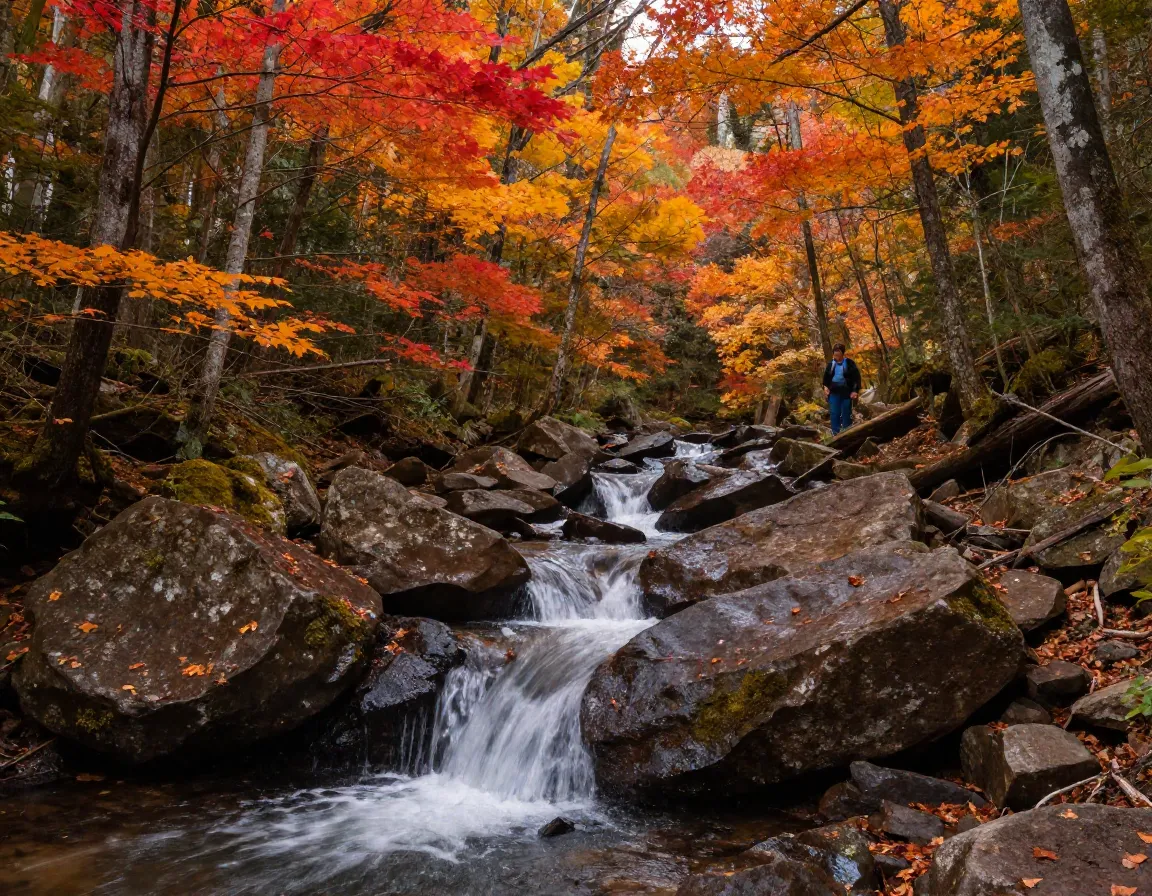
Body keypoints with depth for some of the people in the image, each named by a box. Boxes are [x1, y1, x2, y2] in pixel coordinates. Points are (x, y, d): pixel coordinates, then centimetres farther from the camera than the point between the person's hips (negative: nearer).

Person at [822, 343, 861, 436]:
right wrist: (825, 386, 2)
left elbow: (857, 377, -4)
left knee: (846, 414, 2)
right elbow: (826, 377, 20)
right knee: (834, 414, 3)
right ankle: (835, 434, 11)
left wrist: (855, 391, -12)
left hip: (846, 393, -3)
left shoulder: (849, 363, -3)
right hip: (834, 393, 3)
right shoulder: (830, 364, 8)